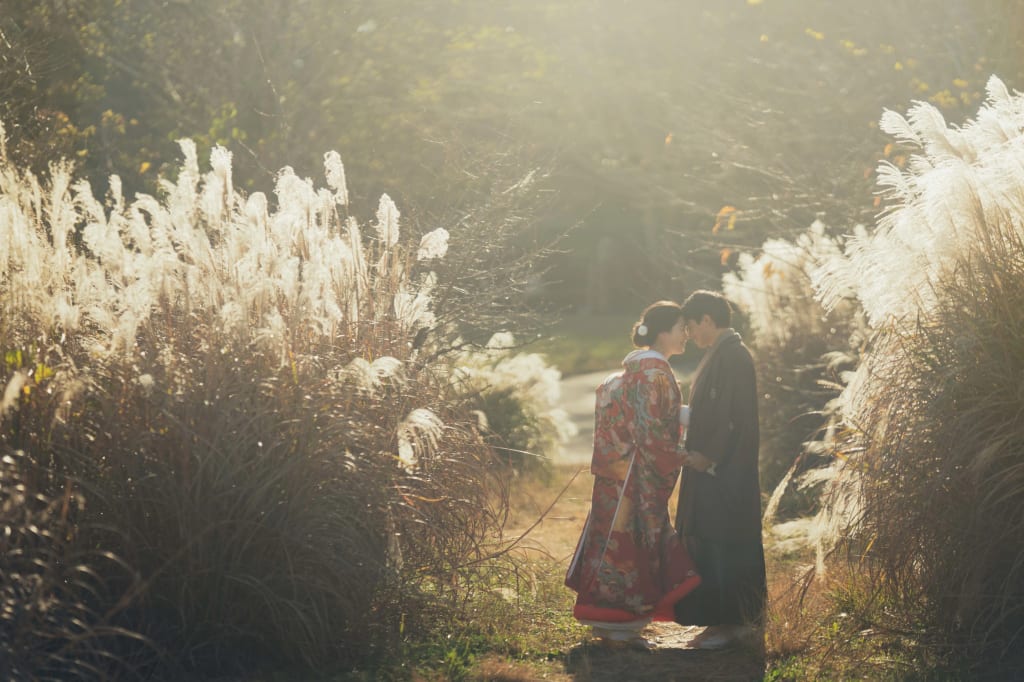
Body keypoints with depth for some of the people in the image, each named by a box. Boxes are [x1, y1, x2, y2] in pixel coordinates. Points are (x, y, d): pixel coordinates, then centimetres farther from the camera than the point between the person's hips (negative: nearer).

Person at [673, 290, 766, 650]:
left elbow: (734, 417, -21)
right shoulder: (721, 354, 15)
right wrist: (697, 449, 13)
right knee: (708, 544, 12)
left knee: (724, 546, -5)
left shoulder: (732, 356, -16)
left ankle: (735, 622, 1)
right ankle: (725, 619, 17)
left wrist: (708, 456, -18)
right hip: (712, 468, 10)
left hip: (725, 473, -10)